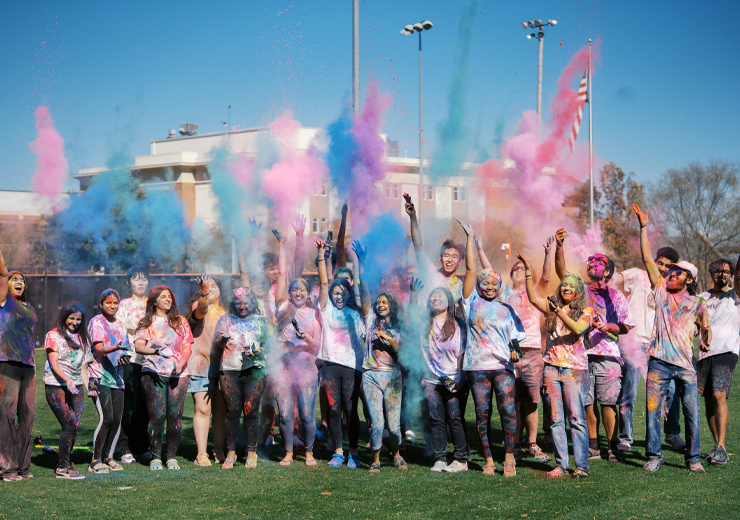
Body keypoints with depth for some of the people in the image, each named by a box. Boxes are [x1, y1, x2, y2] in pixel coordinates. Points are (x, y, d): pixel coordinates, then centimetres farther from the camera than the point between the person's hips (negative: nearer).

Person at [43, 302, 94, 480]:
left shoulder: (82, 338, 19)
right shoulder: (53, 335, 3)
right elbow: (53, 362, -8)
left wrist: (88, 387, 6)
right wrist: (67, 380, -22)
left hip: (76, 387, 5)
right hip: (56, 385, -5)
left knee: (74, 426, -6)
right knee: (70, 425, -15)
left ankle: (63, 465, 3)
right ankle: (63, 467, -8)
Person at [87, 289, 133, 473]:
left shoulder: (120, 325, 18)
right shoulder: (96, 322, -2)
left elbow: (126, 348, 20)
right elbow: (98, 348, -14)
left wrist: (125, 357, -3)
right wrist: (114, 348, -34)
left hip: (116, 376, 6)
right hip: (100, 376, -6)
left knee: (117, 419, 2)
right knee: (106, 418, -14)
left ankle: (108, 457, 15)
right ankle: (96, 460, -4)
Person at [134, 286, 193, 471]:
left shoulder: (180, 322, 15)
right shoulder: (147, 323, 10)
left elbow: (187, 347, 9)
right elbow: (138, 345, -5)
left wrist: (180, 365, -9)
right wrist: (155, 351, -23)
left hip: (178, 374, 2)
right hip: (153, 372, -1)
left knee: (175, 416, -5)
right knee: (157, 416, -9)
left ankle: (172, 456, 7)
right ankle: (155, 457, 3)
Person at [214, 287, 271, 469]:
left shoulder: (260, 321, 13)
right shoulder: (225, 320, 13)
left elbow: (267, 343, 11)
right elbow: (216, 346, 10)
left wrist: (257, 352, -11)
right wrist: (221, 341, -13)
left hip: (254, 371, 0)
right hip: (229, 371, 1)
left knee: (251, 411, -5)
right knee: (232, 412, -2)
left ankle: (251, 453, 5)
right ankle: (230, 453, 6)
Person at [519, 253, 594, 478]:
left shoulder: (585, 311, 5)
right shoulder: (552, 306, 13)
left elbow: (578, 329, -13)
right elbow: (533, 298, -3)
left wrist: (561, 313, -24)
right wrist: (528, 275, -11)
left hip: (575, 369, -3)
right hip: (552, 368, 3)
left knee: (576, 418, -8)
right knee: (556, 419, 2)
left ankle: (582, 466, -6)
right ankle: (561, 465, 6)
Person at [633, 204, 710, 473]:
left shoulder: (697, 304, 7)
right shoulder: (661, 290, 10)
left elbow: (706, 329, 8)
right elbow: (647, 258, 8)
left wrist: (705, 340, -15)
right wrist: (643, 226, 4)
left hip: (685, 364, -1)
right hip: (659, 362, 1)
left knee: (692, 413, -1)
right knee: (652, 410, -1)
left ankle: (693, 458, 13)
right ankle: (654, 456, 11)